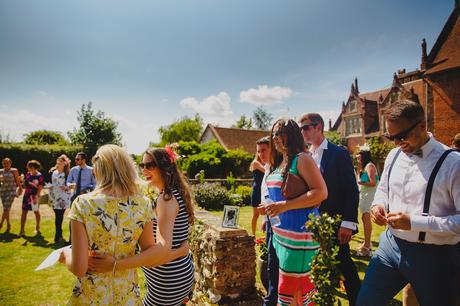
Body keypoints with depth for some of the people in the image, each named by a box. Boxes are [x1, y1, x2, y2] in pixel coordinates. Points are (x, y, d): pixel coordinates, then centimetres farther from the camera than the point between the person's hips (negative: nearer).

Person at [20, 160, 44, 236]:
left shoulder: (39, 176, -13)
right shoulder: (28, 174, 5)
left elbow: (40, 187, -15)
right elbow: (25, 184, 16)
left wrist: (36, 196, -20)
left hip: (34, 196, -6)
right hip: (27, 195, 6)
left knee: (36, 212, 10)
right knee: (24, 211, 5)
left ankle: (37, 229, 27)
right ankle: (22, 230, 11)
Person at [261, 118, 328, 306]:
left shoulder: (302, 159, -11)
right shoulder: (279, 162, 13)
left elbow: (321, 192, -20)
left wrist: (285, 205, -24)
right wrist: (270, 208, 9)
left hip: (299, 235, -8)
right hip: (281, 234, 8)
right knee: (302, 289, 20)